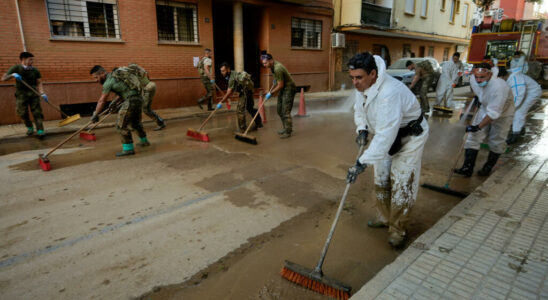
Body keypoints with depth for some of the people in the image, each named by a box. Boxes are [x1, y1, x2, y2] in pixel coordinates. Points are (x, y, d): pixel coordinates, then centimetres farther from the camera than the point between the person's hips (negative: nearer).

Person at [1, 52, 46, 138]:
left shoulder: (35, 70, 0)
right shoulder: (15, 68, -2)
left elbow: (39, 83, -2)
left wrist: (42, 93, -19)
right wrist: (13, 75, -25)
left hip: (33, 93, 0)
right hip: (21, 94, 0)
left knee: (37, 111, -9)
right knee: (23, 113, -2)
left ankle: (40, 130, -14)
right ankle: (29, 127, 21)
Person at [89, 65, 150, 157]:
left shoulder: (108, 82, -10)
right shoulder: (115, 75, 18)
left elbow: (102, 101, -6)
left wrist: (95, 114, 4)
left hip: (131, 101, -9)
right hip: (138, 98, 9)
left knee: (121, 125, -3)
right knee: (135, 122, 26)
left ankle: (128, 149, 0)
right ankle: (144, 141, 41)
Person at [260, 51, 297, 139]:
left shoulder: (277, 68, -28)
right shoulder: (272, 66, 1)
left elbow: (280, 85, -24)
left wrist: (271, 93, -17)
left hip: (289, 89, -10)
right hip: (283, 89, 10)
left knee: (285, 111, -11)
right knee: (280, 110, 12)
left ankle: (288, 132, -4)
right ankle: (286, 128, 23)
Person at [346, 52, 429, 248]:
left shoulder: (390, 93, -38)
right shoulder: (363, 86, -10)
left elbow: (385, 134, -43)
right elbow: (359, 109, 10)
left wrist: (362, 163, -45)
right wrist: (362, 129, -9)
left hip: (409, 138, -8)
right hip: (386, 135, 8)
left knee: (401, 184, -5)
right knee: (381, 179, 14)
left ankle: (398, 230, 12)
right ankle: (385, 218, 34)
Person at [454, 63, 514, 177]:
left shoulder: (499, 87, -38)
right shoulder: (473, 79, -19)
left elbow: (494, 112, -36)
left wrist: (478, 126, -36)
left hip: (503, 113, -5)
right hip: (485, 108, 5)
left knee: (496, 142, 4)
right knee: (473, 136, -4)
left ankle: (488, 167, 26)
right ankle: (467, 168, -4)